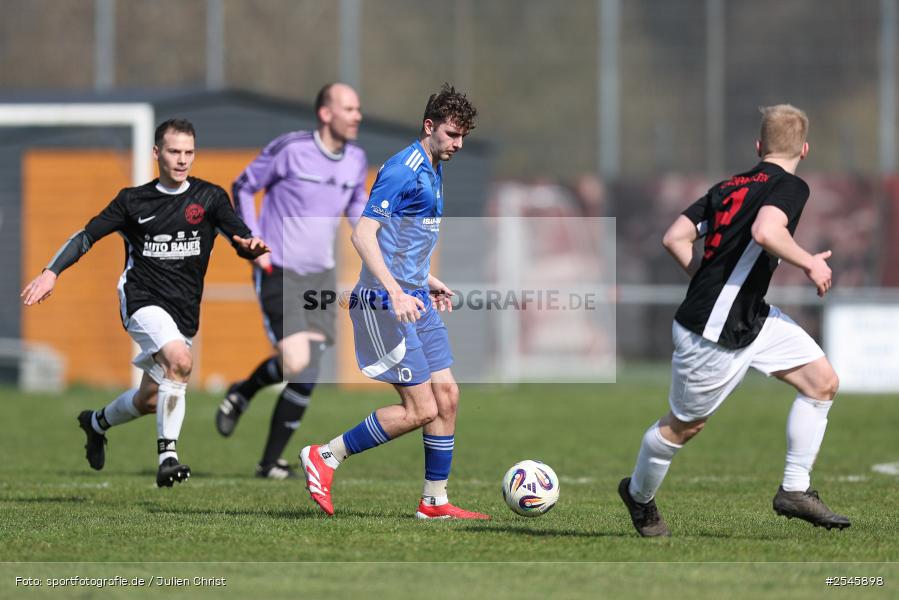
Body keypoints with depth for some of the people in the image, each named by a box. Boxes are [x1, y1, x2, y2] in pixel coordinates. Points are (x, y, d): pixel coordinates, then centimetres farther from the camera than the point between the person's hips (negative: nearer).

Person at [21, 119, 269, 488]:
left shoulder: (210, 198, 3)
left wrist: (252, 246, -31)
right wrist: (51, 272, -6)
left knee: (149, 401, 13)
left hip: (184, 312, 3)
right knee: (180, 360, -32)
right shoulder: (133, 200, 3)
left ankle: (97, 422, 46)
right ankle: (167, 455, -30)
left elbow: (243, 241, -6)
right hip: (143, 301, -3)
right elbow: (88, 236, 7)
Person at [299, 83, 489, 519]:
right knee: (421, 410, -10)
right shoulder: (404, 169, -16)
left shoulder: (432, 172, 15)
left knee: (446, 397, 6)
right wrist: (396, 292, -32)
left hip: (414, 299, 10)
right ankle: (324, 458, 1)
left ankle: (435, 502, 13)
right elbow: (364, 234, -24)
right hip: (387, 304, -10)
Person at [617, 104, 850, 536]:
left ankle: (795, 490, 11)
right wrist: (810, 263, -20)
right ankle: (638, 496, 32)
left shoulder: (728, 187, 9)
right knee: (684, 425, 9)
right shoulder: (789, 187, -14)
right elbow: (765, 231, -34)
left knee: (823, 382, 7)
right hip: (712, 336, -9)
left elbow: (675, 237, 6)